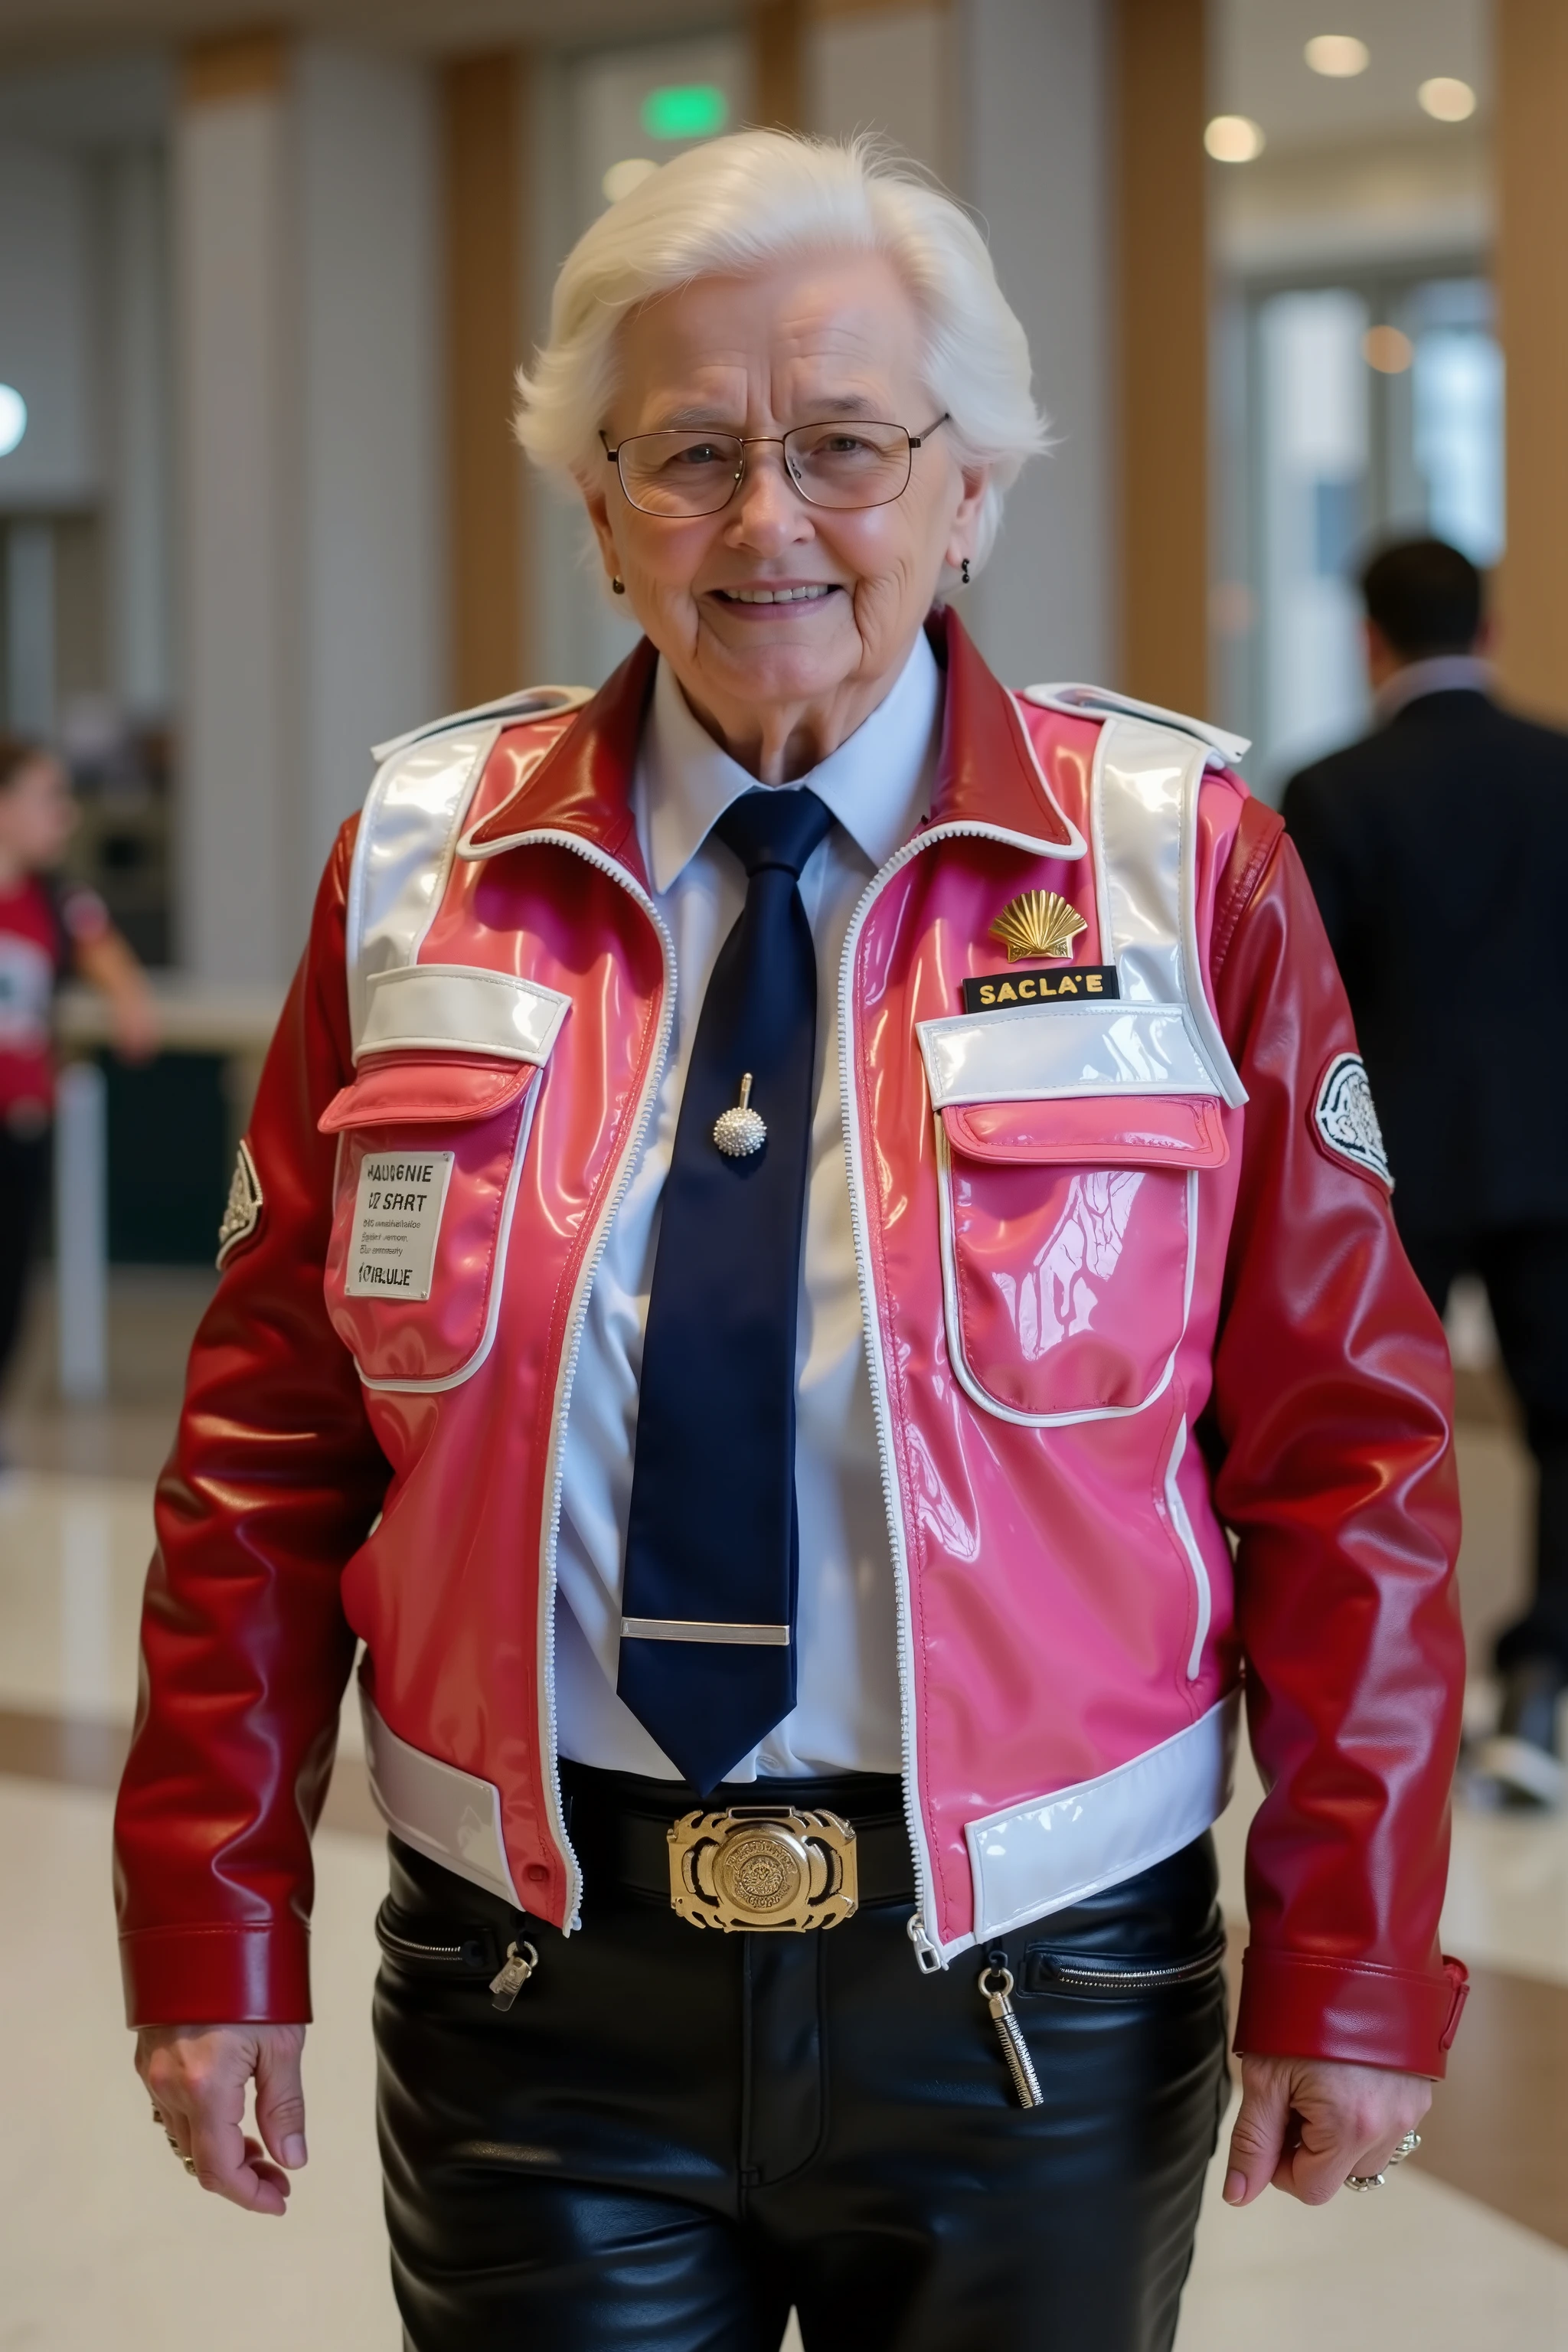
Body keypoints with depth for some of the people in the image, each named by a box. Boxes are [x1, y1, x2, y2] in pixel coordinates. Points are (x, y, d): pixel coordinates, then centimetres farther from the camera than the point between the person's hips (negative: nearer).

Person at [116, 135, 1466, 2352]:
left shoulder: (1184, 861, -4)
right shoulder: (424, 867, 1)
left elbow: (1344, 1456, -4)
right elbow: (269, 1442, 3)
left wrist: (1347, 1970, -5)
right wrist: (216, 1927, 1)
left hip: (1031, 1982, -1)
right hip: (534, 1979, 1)